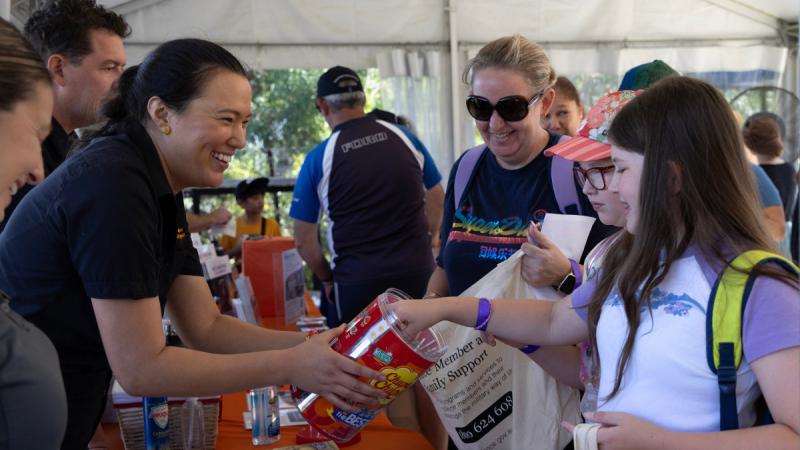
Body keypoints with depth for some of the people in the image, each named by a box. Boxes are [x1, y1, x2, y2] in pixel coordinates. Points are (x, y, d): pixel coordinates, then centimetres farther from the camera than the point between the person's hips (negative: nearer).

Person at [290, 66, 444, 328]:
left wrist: (327, 279, 13)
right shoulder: (405, 138, 3)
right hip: (419, 273, 3)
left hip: (357, 281, -2)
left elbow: (304, 241, -2)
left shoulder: (318, 159, -5)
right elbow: (437, 203, 11)